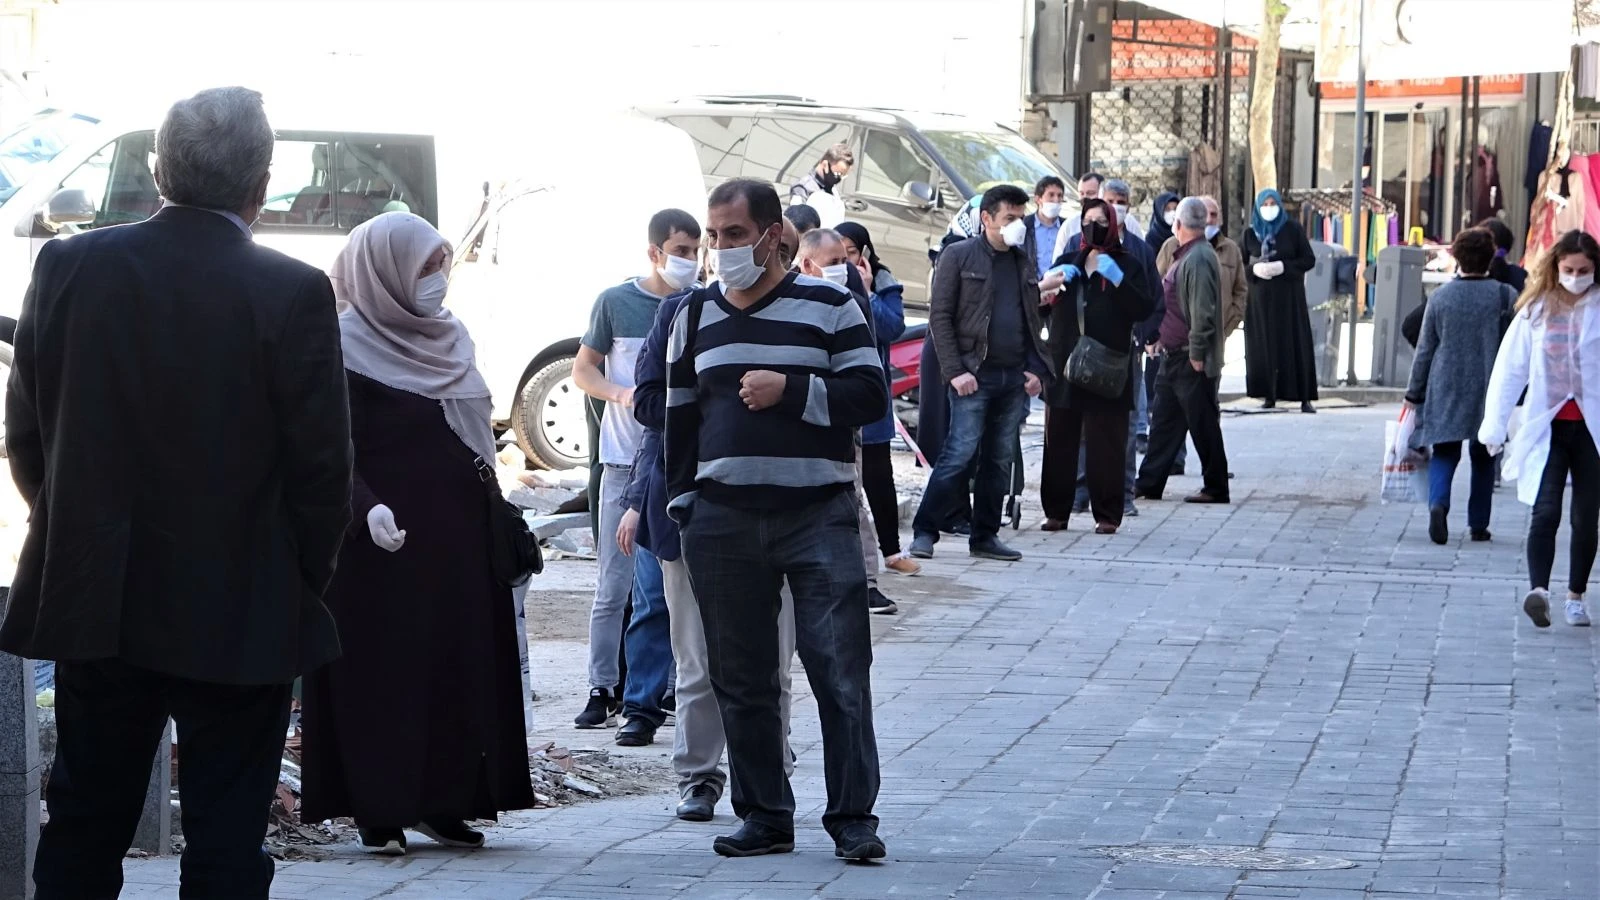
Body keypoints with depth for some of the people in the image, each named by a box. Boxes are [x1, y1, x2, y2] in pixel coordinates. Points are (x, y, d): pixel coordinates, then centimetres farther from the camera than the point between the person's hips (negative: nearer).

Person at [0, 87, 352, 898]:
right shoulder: (294, 294, -14)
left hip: (93, 603, 3)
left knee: (83, 828, 15)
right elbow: (322, 466, -10)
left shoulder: (68, 268, -4)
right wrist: (306, 579, 7)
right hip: (242, 617, -3)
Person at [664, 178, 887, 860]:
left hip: (819, 515, -4)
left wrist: (790, 389, -13)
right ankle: (764, 817, 15)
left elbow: (869, 395, -4)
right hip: (723, 520, 4)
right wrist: (682, 499, 13)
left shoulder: (829, 307, 1)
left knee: (841, 670, -8)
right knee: (741, 679, 6)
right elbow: (678, 416, 19)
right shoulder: (696, 316, 13)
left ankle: (853, 817, -3)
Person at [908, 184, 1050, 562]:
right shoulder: (959, 256, -1)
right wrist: (955, 371, -13)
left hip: (1014, 377, 6)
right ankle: (924, 532, -6)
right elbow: (940, 316, -5)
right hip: (974, 375, -6)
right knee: (960, 454, -12)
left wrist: (1036, 369, 7)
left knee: (1001, 460, 7)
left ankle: (985, 536, 13)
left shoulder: (1023, 264, 17)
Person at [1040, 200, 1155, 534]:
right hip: (1065, 365, 3)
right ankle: (1056, 511, 8)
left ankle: (1107, 514, 1)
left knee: (1105, 443, -3)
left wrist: (1117, 280, -16)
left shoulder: (1127, 265, 6)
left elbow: (1144, 308, -6)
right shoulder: (1070, 262, 17)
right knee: (1059, 440, 2)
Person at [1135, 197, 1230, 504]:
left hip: (1192, 361, -10)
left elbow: (1203, 311, -25)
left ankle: (1216, 488, 6)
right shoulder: (1185, 256, 14)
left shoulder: (1199, 259, -19)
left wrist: (1197, 354, -23)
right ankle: (1149, 483, 19)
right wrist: (1159, 337, 20)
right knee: (1164, 420, 13)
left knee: (1203, 424, -2)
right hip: (1174, 355, 10)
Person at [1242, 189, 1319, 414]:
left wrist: (1283, 266, -14)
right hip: (1260, 296, 2)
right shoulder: (1250, 234, 8)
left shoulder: (1292, 229, 1)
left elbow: (1309, 260, 0)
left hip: (1289, 296, -2)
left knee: (1295, 344, -5)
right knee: (1264, 345, -2)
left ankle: (1305, 397, -5)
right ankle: (1269, 395, 3)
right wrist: (1255, 269, -12)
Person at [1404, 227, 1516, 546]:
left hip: (1446, 389, 1)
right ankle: (1478, 524, 13)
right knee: (1483, 458, 12)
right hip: (1489, 389, 0)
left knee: (1444, 452, 5)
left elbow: (1425, 350, 4)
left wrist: (1414, 392, 11)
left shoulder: (1440, 297, -1)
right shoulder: (1503, 295, -5)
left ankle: (1438, 502, -22)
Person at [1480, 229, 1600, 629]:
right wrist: (1494, 424, 2)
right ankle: (1538, 590, -26)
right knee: (1545, 513, -14)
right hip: (1546, 428, 0)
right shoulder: (1537, 310, 4)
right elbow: (1510, 368, 6)